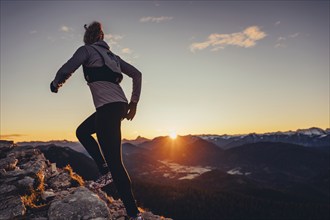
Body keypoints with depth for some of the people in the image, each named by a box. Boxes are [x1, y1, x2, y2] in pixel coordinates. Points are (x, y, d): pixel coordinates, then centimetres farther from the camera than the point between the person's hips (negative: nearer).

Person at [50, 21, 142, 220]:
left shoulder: (86, 50, 5)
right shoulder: (111, 54, 24)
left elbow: (66, 71, -10)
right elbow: (137, 74, 19)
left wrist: (55, 84, 12)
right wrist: (134, 102, 16)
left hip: (108, 107, -8)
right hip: (119, 105, 8)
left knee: (115, 162, -7)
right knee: (82, 132, 28)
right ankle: (106, 172, 19)